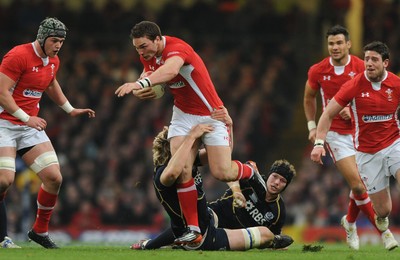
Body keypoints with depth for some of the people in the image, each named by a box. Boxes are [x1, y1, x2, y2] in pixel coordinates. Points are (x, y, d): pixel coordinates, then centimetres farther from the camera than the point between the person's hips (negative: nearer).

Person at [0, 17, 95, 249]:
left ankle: (40, 230, 13)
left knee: (54, 178, -3)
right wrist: (25, 117, -22)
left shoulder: (53, 62, 9)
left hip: (31, 126, 7)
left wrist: (70, 109, 30)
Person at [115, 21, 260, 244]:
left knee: (221, 172, -10)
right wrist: (141, 89, -16)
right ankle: (194, 230, -8)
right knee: (182, 170, -13)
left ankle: (251, 171, 25)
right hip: (183, 115, 6)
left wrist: (140, 83, -67)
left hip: (211, 115, -6)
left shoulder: (177, 48, -28)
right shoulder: (148, 56, -3)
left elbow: (170, 70, -50)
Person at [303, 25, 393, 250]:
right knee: (358, 185, -13)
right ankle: (383, 231, 0)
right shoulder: (318, 71, -3)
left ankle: (350, 221, 35)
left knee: (360, 185, 4)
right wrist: (312, 126, 12)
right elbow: (309, 98, 15)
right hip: (336, 134, -1)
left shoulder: (361, 68, -8)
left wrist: (353, 108, -19)